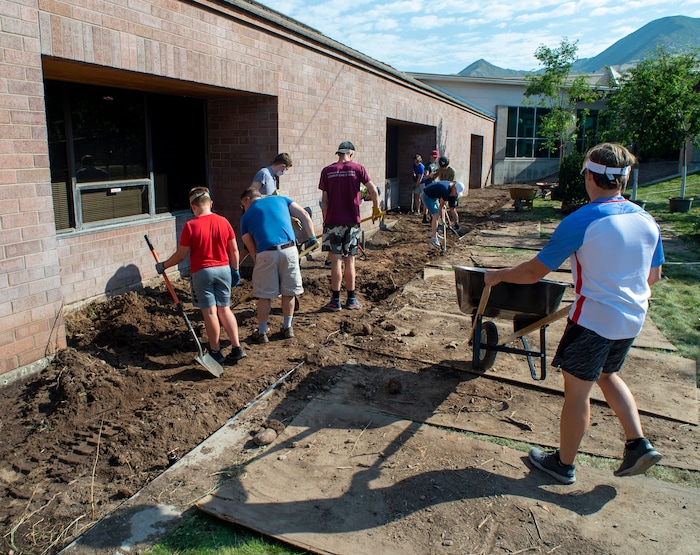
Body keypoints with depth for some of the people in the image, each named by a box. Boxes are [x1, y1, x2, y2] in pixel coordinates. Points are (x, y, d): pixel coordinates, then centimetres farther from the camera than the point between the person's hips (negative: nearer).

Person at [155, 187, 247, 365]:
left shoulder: (190, 226, -11)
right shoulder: (223, 222, 0)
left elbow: (181, 255, -7)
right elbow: (234, 250, 4)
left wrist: (163, 266, 9)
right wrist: (235, 270, 16)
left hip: (201, 272, -4)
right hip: (223, 269, 4)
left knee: (210, 312, 3)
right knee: (224, 309, 12)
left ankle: (215, 352, 12)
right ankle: (237, 348, 11)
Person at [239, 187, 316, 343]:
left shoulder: (246, 216, 17)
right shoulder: (280, 199, 22)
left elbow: (252, 249, 13)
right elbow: (304, 216, 11)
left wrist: (258, 262, 23)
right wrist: (312, 237, 10)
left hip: (266, 254, -1)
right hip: (289, 250, 2)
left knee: (264, 296, 10)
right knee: (289, 292, 15)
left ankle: (262, 333, 21)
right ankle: (287, 328, 28)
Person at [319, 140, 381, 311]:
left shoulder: (327, 171, 2)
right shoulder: (357, 168, 0)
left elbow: (324, 200, 1)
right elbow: (373, 191, -6)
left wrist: (325, 221, 9)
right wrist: (376, 209, 10)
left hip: (333, 222, 0)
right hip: (352, 221, 0)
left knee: (336, 261, 1)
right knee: (350, 261, 8)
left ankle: (335, 301, 3)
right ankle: (351, 300, 16)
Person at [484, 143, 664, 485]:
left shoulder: (580, 222, -18)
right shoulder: (647, 221, 2)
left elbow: (534, 271, -14)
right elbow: (654, 275, 14)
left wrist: (498, 275, 3)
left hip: (594, 319, -7)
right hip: (633, 319, 7)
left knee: (577, 391, 8)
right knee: (608, 375, 29)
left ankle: (563, 464, 24)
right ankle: (638, 445, 27)